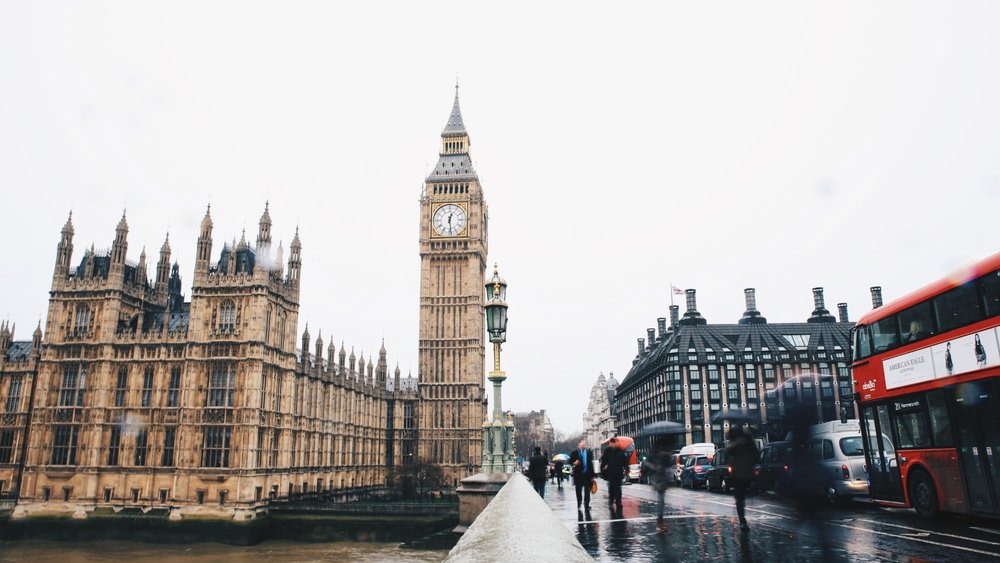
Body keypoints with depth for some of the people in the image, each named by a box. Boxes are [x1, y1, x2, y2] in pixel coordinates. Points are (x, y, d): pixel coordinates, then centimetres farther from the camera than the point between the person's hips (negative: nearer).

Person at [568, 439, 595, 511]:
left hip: (587, 474, 1)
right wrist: (574, 463, -18)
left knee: (587, 491, 0)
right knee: (578, 491, 8)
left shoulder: (589, 452, 5)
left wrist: (592, 475, 4)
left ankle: (587, 505, 4)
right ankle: (579, 504, 21)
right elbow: (570, 461, 6)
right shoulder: (575, 452, 2)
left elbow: (591, 464, 5)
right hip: (578, 474, 0)